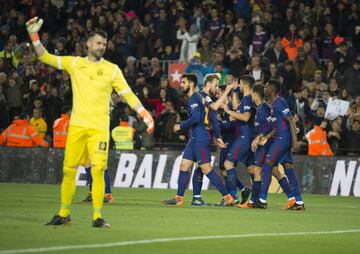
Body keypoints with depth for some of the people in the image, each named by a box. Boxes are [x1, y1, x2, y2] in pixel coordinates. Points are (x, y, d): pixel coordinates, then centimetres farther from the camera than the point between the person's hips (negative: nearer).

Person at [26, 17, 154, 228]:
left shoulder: (112, 69, 3)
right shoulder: (74, 63, 8)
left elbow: (128, 94, 1)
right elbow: (46, 57, 7)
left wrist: (144, 113, -10)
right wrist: (34, 35, -4)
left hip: (99, 128, -2)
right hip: (77, 126, 2)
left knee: (98, 170, -11)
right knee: (69, 170, 4)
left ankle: (97, 217, -5)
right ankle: (64, 214, 18)